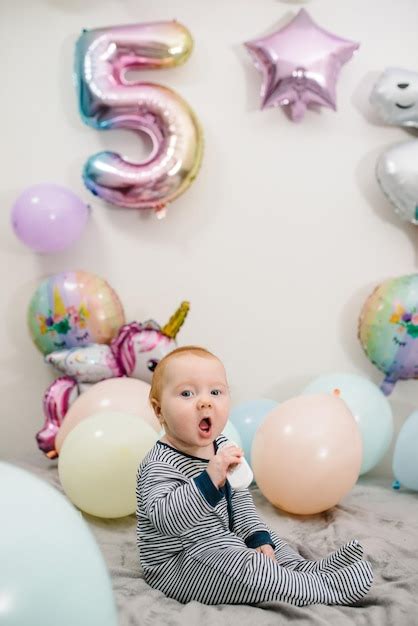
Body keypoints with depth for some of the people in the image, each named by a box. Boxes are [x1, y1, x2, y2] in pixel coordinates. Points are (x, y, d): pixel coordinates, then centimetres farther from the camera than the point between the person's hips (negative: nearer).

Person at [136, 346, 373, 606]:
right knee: (245, 567, -26)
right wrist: (210, 478, -49)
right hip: (177, 564, -10)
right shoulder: (161, 465, -25)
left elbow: (238, 497, 14)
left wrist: (258, 538, 2)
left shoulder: (221, 447, 4)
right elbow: (163, 518, -42)